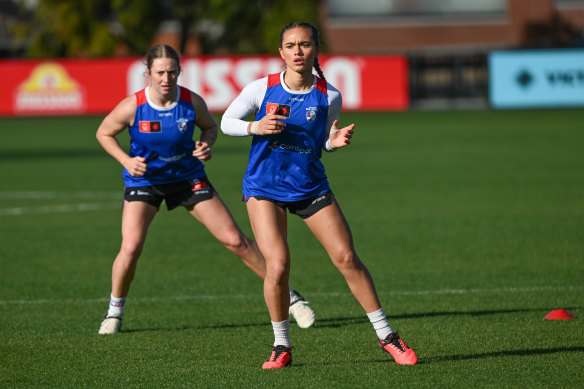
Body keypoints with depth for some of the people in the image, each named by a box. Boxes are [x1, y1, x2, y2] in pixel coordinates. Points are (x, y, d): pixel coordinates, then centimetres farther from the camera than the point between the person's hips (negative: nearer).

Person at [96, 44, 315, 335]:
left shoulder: (193, 103, -16)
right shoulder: (132, 107, -20)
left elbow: (210, 126, 6)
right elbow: (104, 134, -3)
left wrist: (206, 145, -16)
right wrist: (126, 161, -18)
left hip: (188, 177, 1)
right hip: (144, 180, -1)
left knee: (235, 240, -1)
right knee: (130, 249, -18)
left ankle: (287, 296, 11)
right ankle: (115, 309, 9)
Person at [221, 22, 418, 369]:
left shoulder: (329, 96, -5)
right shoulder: (263, 89, -9)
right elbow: (227, 122, 1)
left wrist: (336, 141, -14)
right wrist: (255, 127, -18)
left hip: (311, 186, 2)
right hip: (265, 188, -2)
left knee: (347, 258, -3)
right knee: (278, 265, -16)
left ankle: (387, 336, 10)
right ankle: (282, 347, 4)